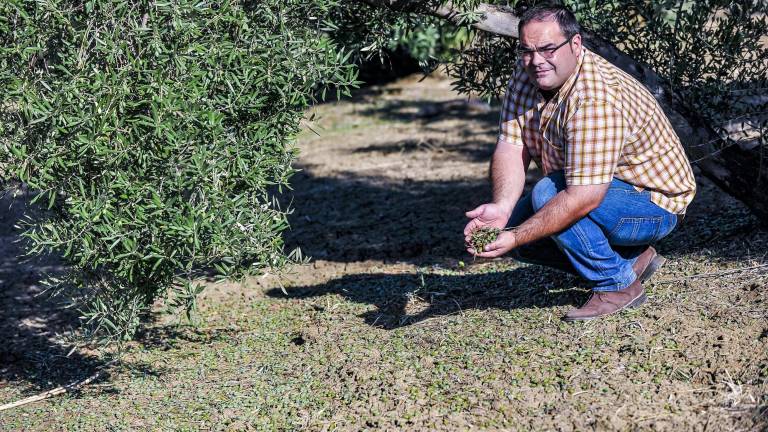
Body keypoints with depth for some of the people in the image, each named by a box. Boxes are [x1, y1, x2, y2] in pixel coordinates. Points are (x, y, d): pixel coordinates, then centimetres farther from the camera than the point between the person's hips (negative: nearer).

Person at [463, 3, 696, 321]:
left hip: (654, 204, -9)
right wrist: (501, 207, -31)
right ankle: (633, 258, 10)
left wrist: (516, 238, -39)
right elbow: (511, 147, -12)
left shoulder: (596, 101, -33)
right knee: (516, 223, -1)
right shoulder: (527, 75, -7)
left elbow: (584, 198, -37)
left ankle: (619, 284, -11)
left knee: (547, 193, -29)